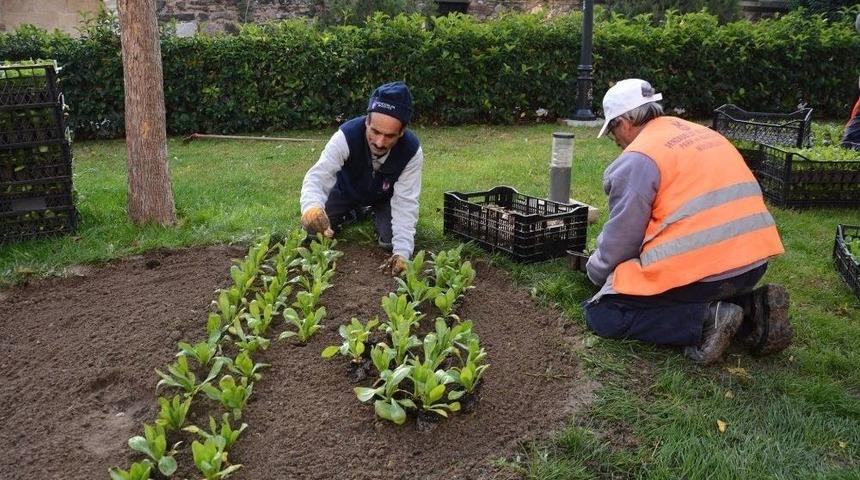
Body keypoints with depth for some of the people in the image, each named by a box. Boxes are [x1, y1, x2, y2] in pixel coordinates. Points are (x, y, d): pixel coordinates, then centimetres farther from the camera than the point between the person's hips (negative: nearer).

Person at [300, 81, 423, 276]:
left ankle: (373, 214, 13)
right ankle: (352, 215, 15)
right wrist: (312, 207, -67)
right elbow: (317, 176, -43)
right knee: (314, 229, -16)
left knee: (390, 242, -21)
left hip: (384, 197, 0)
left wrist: (402, 252, -44)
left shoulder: (412, 151, -34)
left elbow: (406, 201, -33)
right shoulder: (347, 135, -38)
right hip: (346, 192, 0)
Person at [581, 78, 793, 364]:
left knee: (602, 315, 4)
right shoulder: (702, 134, 18)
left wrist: (596, 271, 20)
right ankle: (752, 309, 9)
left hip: (699, 268, -8)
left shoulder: (637, 158, -7)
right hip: (752, 260, 8)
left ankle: (705, 320, -11)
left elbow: (621, 239, -1)